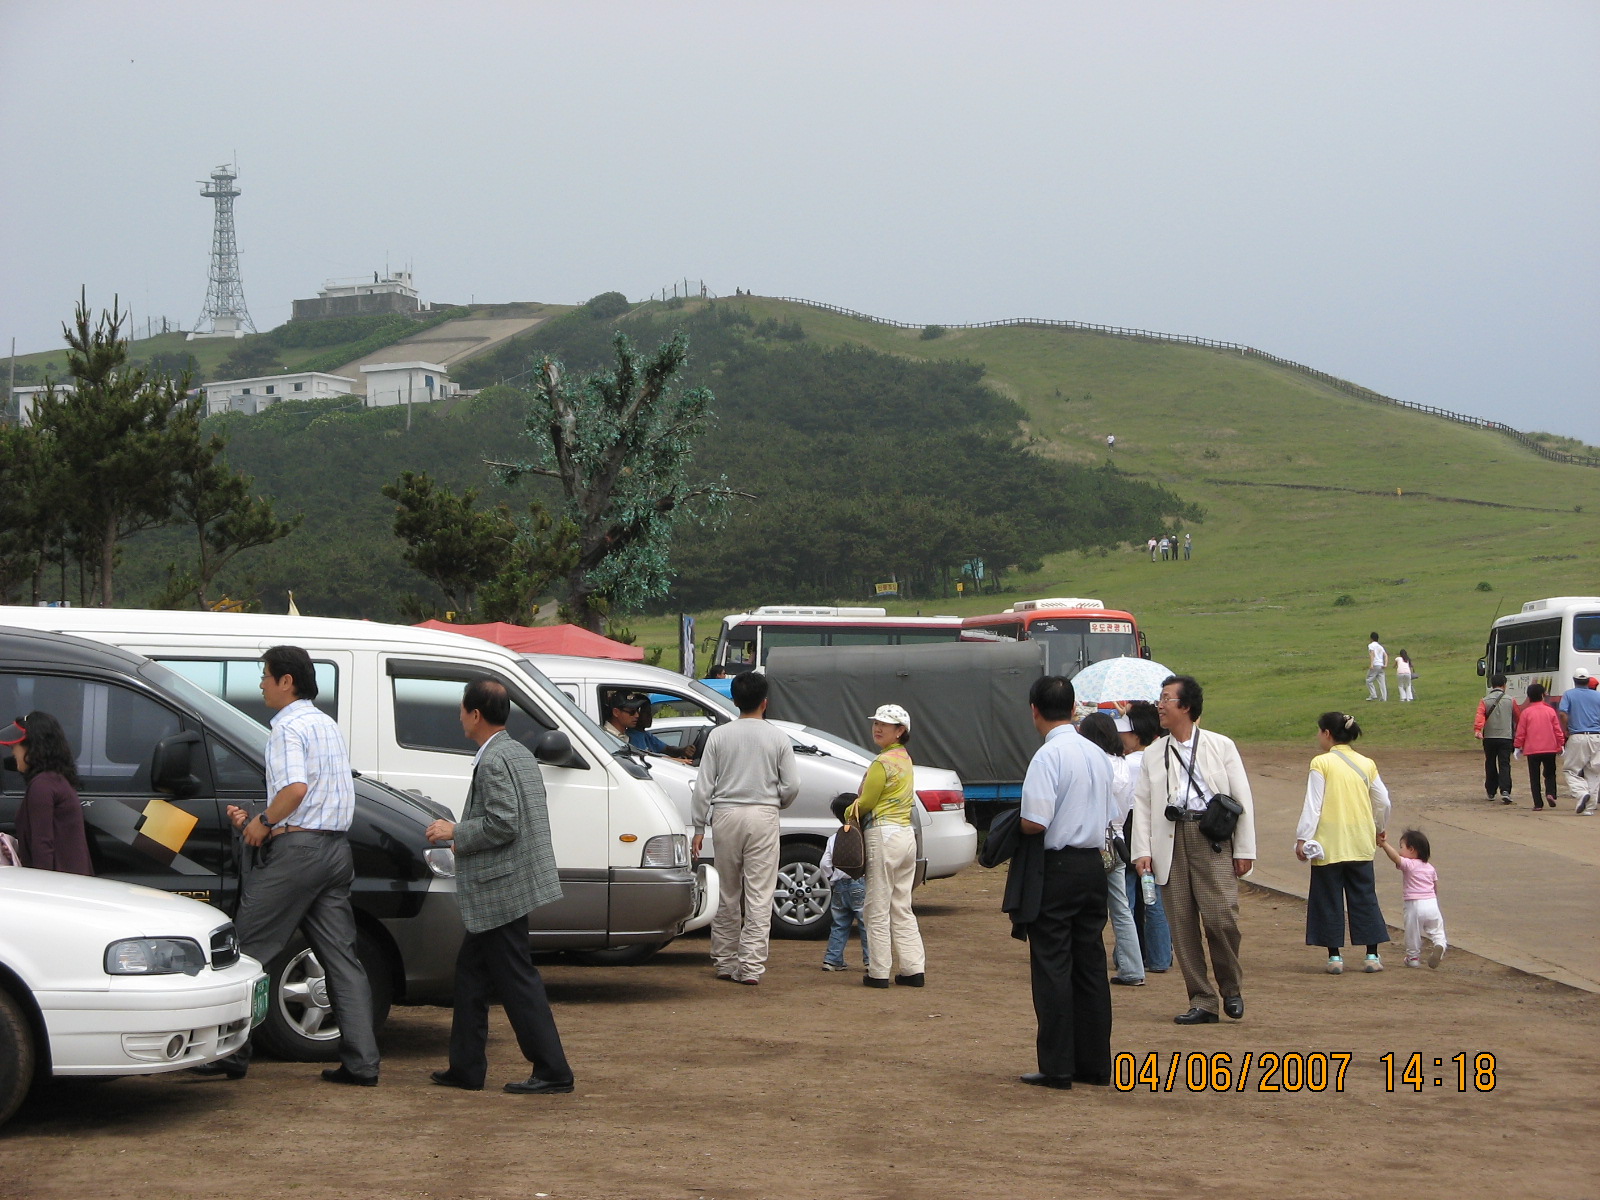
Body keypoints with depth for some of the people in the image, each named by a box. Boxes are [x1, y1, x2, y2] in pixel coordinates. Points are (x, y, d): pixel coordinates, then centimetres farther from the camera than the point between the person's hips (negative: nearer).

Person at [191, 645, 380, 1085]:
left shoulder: (289, 727, -10)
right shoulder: (327, 725, 20)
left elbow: (295, 788, -25)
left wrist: (263, 822, -10)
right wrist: (260, 822, 21)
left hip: (295, 849, -9)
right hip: (334, 847, 9)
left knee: (248, 950, -1)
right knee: (341, 956, 5)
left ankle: (230, 1053, 1)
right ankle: (361, 1062, 0)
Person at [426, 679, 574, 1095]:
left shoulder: (494, 761, -18)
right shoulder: (519, 753, 15)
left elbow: (503, 824, -25)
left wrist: (455, 832, -13)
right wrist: (462, 834, 20)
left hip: (502, 890, -11)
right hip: (498, 893, 11)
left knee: (517, 982, -5)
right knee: (471, 972, 16)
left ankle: (552, 1072, -2)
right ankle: (466, 1067, 21)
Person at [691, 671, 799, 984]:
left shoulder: (719, 735, 2)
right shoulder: (778, 738, -1)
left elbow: (704, 785, 1)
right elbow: (791, 785, -1)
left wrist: (699, 826, 6)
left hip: (726, 817, 2)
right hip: (763, 817, -2)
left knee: (726, 894, 11)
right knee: (759, 895, -2)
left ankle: (725, 962, 16)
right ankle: (751, 967, -6)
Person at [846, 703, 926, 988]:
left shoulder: (882, 763, -14)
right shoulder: (904, 758, 16)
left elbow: (866, 803, -9)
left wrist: (850, 812, 10)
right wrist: (858, 804, 4)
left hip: (884, 835, -9)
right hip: (907, 834, 9)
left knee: (878, 909, -2)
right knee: (902, 908, 13)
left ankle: (879, 972, 1)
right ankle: (914, 969, 11)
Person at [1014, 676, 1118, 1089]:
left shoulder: (1048, 756, -15)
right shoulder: (1097, 755, 9)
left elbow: (1035, 824, -21)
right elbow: (1110, 816, 15)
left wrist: (1014, 824, -1)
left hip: (1056, 868, -7)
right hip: (1093, 865, 7)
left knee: (1052, 967, -2)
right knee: (1090, 965, 11)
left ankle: (1057, 1067, -1)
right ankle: (1094, 1064, 15)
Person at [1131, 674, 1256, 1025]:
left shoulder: (1221, 746, 9)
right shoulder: (1153, 754, 17)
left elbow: (1242, 799, 6)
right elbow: (1142, 803, 11)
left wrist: (1244, 849, 0)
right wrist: (1142, 850, -2)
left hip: (1212, 838, -3)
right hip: (1170, 841, 3)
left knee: (1221, 917, -14)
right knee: (1182, 925, -1)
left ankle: (1231, 989, 9)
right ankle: (1202, 1002, 6)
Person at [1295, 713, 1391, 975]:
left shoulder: (1321, 764, -8)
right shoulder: (1366, 764, 5)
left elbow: (1312, 805, -11)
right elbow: (1383, 802, 10)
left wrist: (1302, 838, -8)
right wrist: (1379, 830, 27)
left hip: (1329, 845, -4)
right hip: (1361, 844, 4)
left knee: (1329, 899, 5)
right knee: (1364, 897, 11)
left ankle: (1335, 957, 5)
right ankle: (1372, 955, 9)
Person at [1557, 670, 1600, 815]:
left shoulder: (1569, 694, 2)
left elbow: (1562, 713, -11)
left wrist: (1566, 730, 2)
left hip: (1577, 737, -2)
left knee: (1571, 770, 7)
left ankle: (1581, 793, -20)